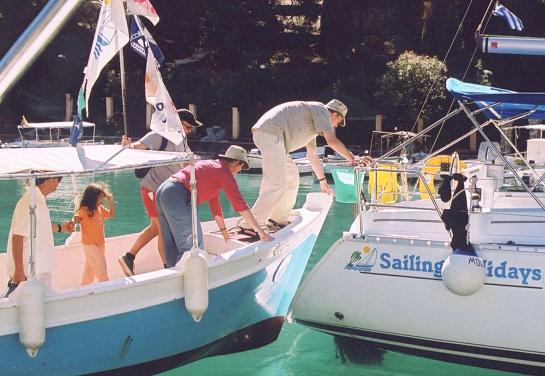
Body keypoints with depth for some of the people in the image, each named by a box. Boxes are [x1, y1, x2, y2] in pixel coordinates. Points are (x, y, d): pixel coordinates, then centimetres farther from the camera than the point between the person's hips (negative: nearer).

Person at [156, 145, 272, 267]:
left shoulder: (212, 166, 26)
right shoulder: (223, 171, -1)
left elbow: (214, 202, 32)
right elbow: (240, 204, -5)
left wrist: (223, 230, 38)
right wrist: (258, 230, -1)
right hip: (177, 197, -10)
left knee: (172, 247, 15)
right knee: (193, 247, -6)